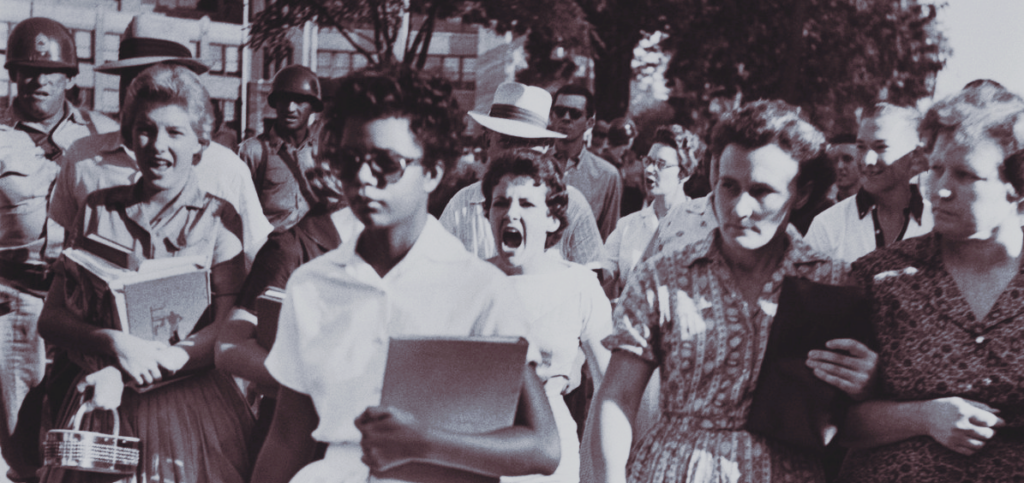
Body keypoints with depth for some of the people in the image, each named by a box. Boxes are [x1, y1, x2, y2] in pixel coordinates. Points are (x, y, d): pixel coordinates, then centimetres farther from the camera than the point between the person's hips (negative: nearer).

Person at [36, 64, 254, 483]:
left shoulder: (218, 219, 1)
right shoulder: (99, 210, 7)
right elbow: (52, 318, 1)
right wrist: (115, 344, -18)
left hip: (191, 407, -1)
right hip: (103, 406, 1)